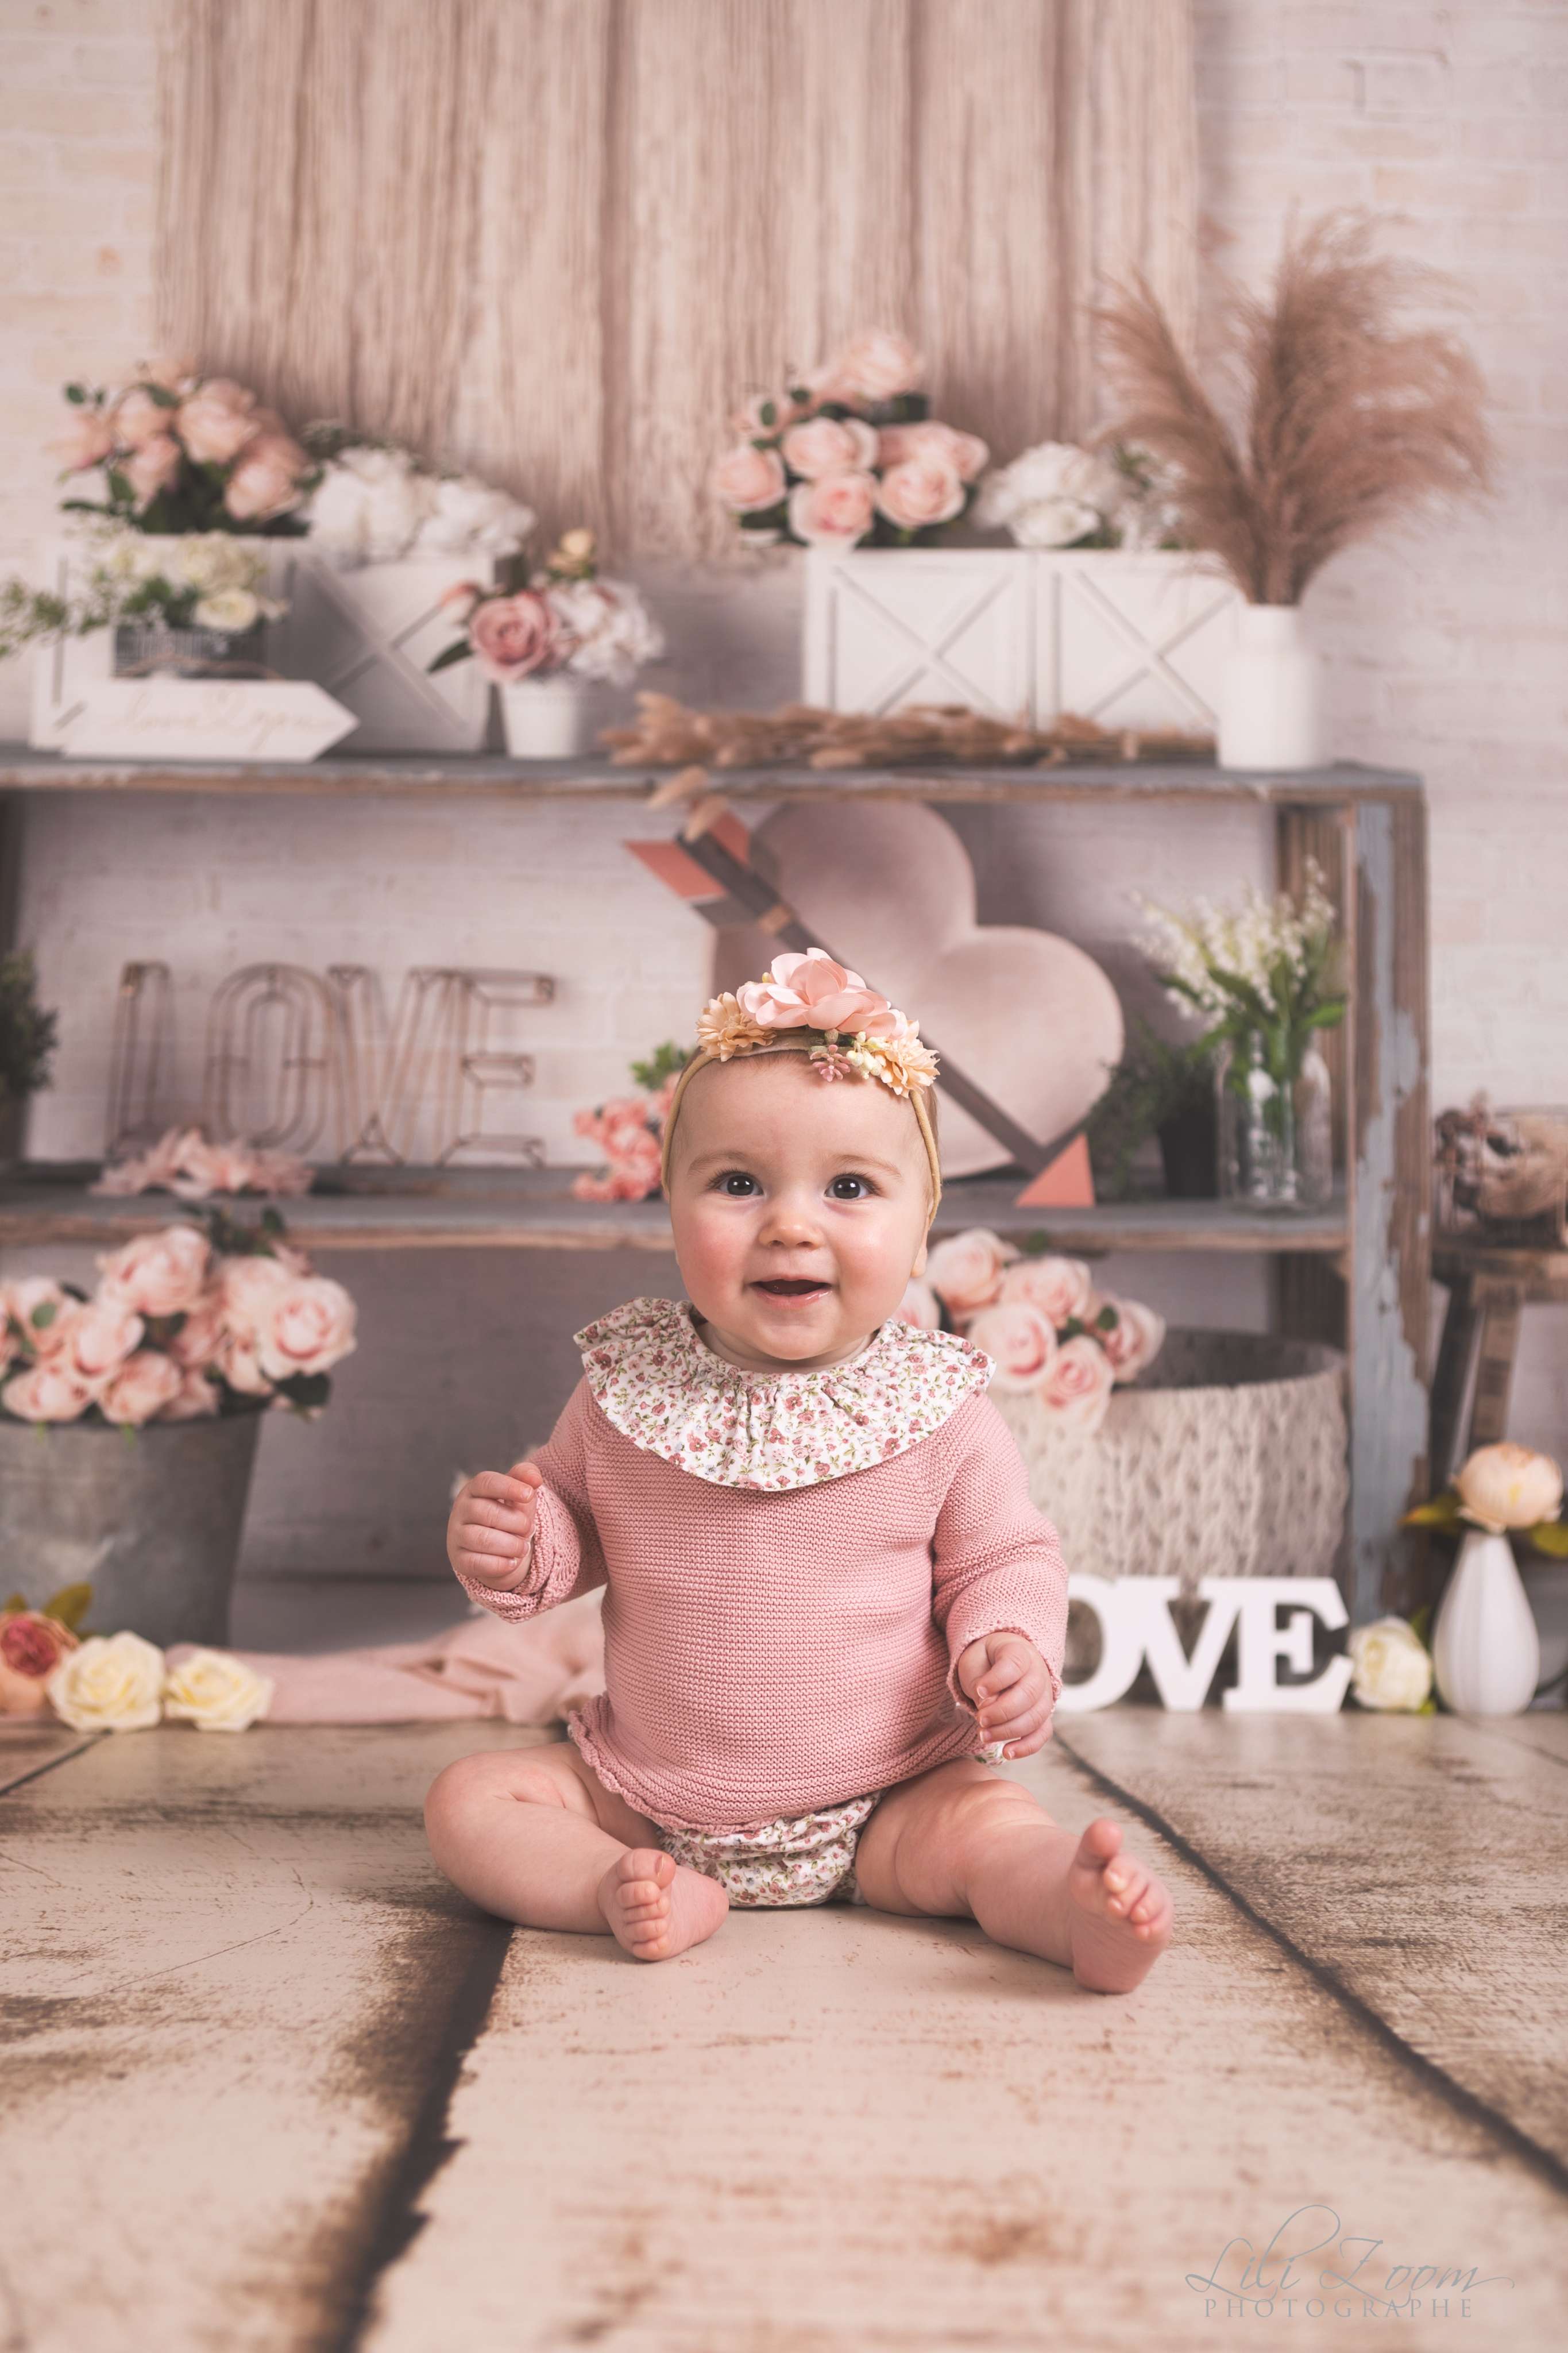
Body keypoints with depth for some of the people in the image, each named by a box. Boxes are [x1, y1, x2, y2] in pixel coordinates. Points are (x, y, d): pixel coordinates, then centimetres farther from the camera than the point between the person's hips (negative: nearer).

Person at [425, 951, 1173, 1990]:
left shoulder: (945, 1415, -11)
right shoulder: (627, 1390, -6)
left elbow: (1002, 1558, 1)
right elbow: (571, 1514, 11)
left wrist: (1010, 1649, -21)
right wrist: (513, 1549, -13)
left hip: (883, 1803, -2)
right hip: (644, 1798, 3)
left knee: (989, 1826, -28)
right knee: (469, 1800, -13)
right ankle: (625, 1890, -30)